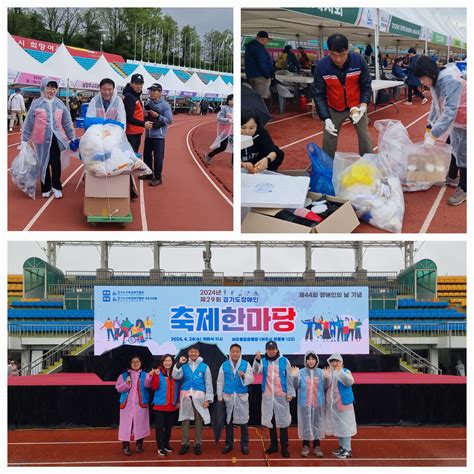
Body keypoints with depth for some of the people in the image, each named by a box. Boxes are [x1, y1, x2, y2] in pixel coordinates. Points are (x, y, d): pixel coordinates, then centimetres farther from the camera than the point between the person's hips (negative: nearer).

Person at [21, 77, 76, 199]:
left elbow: (67, 122, 8)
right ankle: (46, 188, 21)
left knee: (56, 163, 5)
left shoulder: (60, 104, 2)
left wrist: (72, 138, 9)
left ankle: (56, 187, 19)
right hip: (42, 139, -1)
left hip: (56, 138, 1)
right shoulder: (36, 104, -4)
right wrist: (24, 139, 2)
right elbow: (29, 123, 0)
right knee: (44, 164, 10)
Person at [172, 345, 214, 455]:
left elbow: (208, 383, 3)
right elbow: (176, 376, -4)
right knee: (185, 420, 3)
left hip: (199, 396, -1)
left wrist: (208, 399, -3)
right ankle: (185, 444, 11)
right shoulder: (184, 366, 10)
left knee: (199, 420, 3)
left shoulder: (204, 366, 5)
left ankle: (198, 444, 12)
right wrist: (179, 364, -9)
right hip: (185, 396, 1)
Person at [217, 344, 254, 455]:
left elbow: (251, 379, -4)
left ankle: (244, 445, 10)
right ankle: (229, 444, 17)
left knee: (243, 421, 1)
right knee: (228, 420, 8)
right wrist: (219, 396, 3)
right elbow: (220, 382, 6)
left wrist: (244, 376, -24)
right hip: (228, 396, 1)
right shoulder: (224, 365, 5)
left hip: (242, 396, -1)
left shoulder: (246, 364, 2)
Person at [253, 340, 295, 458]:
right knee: (270, 420, 9)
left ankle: (284, 447, 4)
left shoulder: (284, 361, 0)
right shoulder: (263, 361, 3)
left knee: (283, 420, -1)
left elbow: (289, 378, 2)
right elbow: (256, 371, -16)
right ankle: (273, 445, 20)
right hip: (267, 395, 2)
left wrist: (290, 393, -3)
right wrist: (257, 360, -34)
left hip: (281, 395, -2)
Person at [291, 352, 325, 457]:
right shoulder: (301, 372, 0)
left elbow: (324, 387, -1)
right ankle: (305, 446, 14)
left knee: (317, 424, 6)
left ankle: (317, 447, 14)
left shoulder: (321, 372, 3)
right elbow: (296, 386, -6)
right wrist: (295, 376, -21)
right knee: (305, 423, 4)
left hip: (318, 403, 1)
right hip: (304, 403, -1)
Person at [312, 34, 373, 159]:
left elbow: (366, 85, -9)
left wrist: (364, 104, -25)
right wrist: (326, 118, -27)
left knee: (365, 137, 5)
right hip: (333, 109, 0)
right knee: (329, 139, 4)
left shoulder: (358, 60, -21)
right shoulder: (321, 66, -23)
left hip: (356, 106, 0)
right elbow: (318, 94, -18)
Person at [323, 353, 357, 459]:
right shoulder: (328, 372, 8)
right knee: (337, 425, 12)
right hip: (332, 404, 6)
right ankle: (342, 446, 24)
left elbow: (350, 382, -25)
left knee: (344, 425, -6)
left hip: (343, 403, -6)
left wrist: (340, 372, -35)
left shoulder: (345, 371, -7)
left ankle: (347, 450, -3)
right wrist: (325, 377, -12)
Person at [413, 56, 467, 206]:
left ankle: (463, 189, 9)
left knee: (463, 154, -2)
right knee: (454, 149, 21)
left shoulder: (451, 82, -33)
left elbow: (450, 111, -38)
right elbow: (436, 105, 4)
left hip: (465, 121, -9)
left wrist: (434, 135, -39)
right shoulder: (436, 82, -4)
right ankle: (452, 177, 40)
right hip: (457, 120, 9)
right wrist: (430, 126, -5)